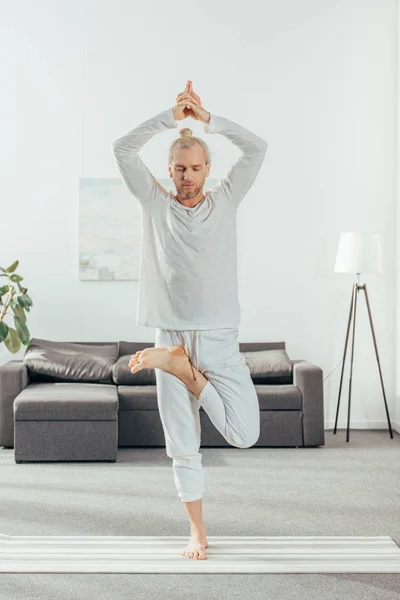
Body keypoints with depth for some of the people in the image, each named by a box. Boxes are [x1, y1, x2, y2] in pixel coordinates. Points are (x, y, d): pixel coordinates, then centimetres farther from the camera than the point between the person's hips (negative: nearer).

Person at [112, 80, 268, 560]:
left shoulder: (225, 201, 7)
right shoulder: (155, 204, 7)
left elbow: (257, 148, -1)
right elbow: (123, 149, -1)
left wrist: (207, 118, -3)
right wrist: (172, 116, -2)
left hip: (219, 339, 0)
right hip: (171, 334, 0)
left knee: (244, 434, -10)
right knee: (182, 447, 6)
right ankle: (197, 531, 23)